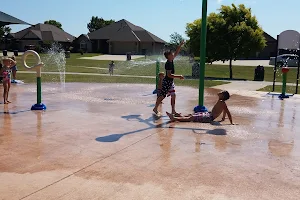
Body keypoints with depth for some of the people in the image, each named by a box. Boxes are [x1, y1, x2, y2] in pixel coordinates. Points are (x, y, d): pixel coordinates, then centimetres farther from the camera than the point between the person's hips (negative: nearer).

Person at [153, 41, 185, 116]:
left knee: (173, 95, 7)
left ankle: (173, 111, 11)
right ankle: (155, 108, 17)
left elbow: (176, 53, 15)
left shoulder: (171, 61, 4)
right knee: (162, 96, 1)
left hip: (171, 82, 9)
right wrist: (179, 76, -29)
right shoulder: (168, 64, -21)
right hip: (166, 82, -9)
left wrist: (180, 45, 9)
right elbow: (169, 75, -27)